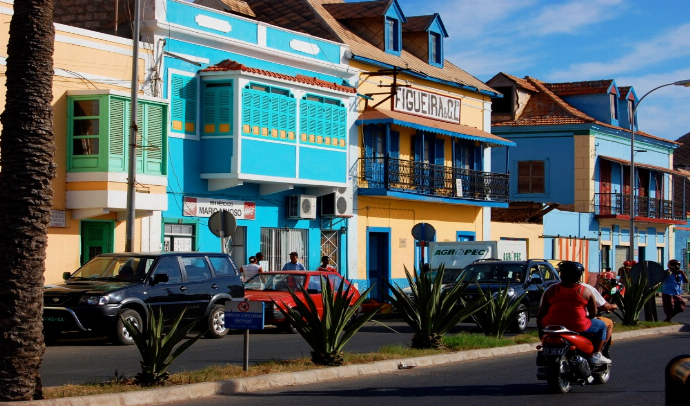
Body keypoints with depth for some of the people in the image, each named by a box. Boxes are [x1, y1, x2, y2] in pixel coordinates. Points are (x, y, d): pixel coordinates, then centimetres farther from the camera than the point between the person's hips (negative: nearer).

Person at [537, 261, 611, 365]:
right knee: (601, 325, 21)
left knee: (543, 322, 37)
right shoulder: (586, 291, -3)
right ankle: (596, 355, 15)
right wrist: (587, 317, 25)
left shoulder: (551, 290, 2)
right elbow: (593, 313, 4)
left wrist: (539, 324, 20)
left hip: (552, 325, 2)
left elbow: (542, 312, 5)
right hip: (578, 327, -2)